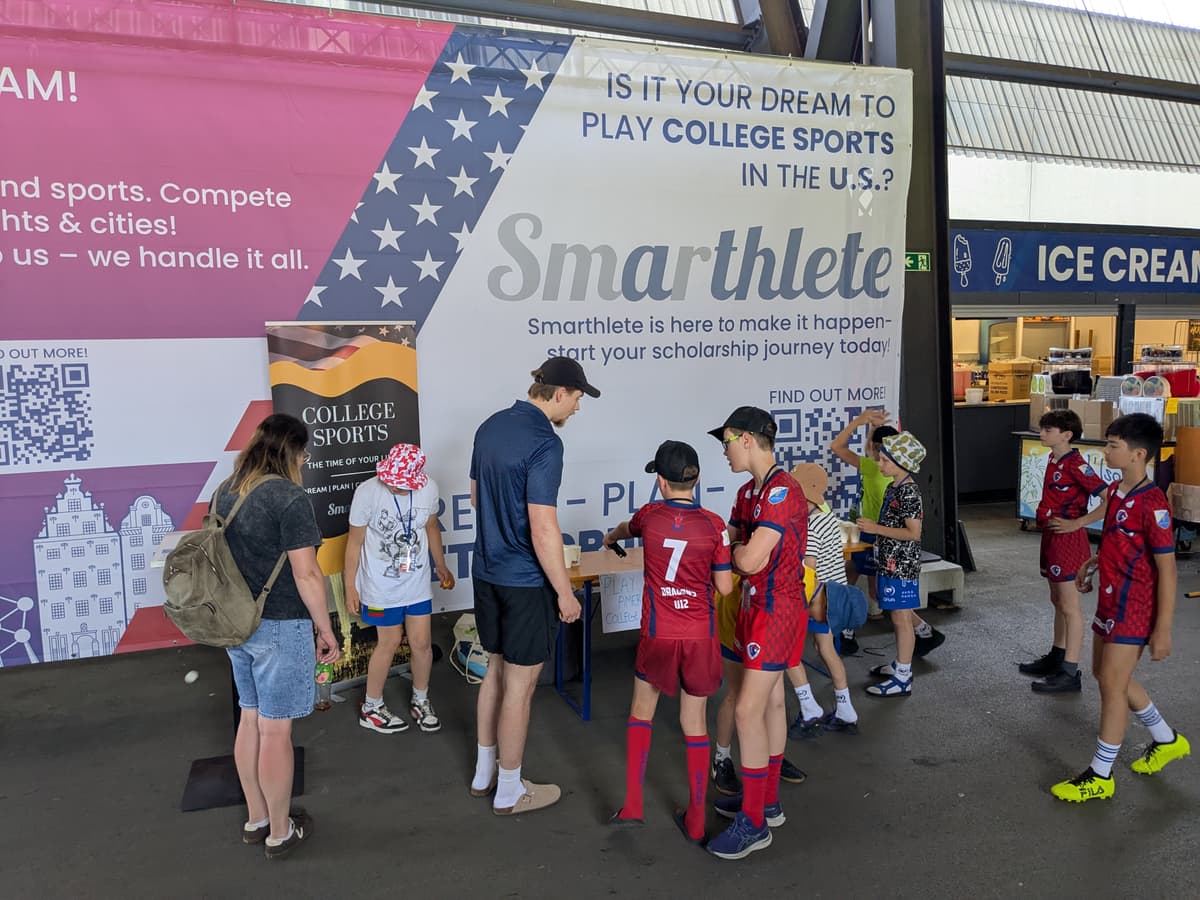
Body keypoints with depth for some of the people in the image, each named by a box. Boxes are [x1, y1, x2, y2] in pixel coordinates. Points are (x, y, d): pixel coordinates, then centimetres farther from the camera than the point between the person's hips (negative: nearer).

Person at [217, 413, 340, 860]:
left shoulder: (225, 493, 6)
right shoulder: (289, 498, -19)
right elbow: (306, 575, -20)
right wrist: (327, 631, -10)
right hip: (280, 628, -8)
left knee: (250, 719, 19)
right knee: (275, 731, 4)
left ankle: (256, 819, 33)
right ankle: (280, 832, 19)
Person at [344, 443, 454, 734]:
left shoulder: (429, 489, -10)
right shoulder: (367, 491, -20)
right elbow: (355, 541, -10)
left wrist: (441, 565, 18)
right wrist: (350, 587, -7)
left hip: (417, 582, 4)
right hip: (381, 586, -3)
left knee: (422, 643, 9)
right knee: (389, 643, 7)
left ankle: (420, 700, 34)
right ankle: (371, 708, 29)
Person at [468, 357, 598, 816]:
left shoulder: (490, 427, 5)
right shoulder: (544, 443, -22)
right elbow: (543, 529, -24)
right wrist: (565, 591, -15)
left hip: (487, 570, 9)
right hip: (526, 580, -8)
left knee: (496, 671, 21)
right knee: (519, 685, 6)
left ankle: (484, 773, 34)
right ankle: (509, 791, 21)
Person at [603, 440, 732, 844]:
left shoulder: (650, 515, -3)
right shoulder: (714, 525, -8)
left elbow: (627, 528, 22)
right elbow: (725, 587, -3)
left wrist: (611, 537, 45)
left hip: (658, 634, 0)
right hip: (700, 636, 0)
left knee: (641, 712, 19)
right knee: (695, 724, 10)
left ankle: (632, 805, 18)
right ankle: (695, 821, 20)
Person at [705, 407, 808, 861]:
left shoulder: (781, 491, -22)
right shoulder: (749, 491, 10)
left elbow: (750, 560, -27)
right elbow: (726, 541, 12)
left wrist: (734, 547, -5)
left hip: (776, 611, -10)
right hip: (758, 606, 10)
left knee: (748, 710, -7)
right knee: (771, 702, 17)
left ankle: (754, 823, 3)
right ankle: (767, 800, 30)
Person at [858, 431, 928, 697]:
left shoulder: (909, 491, -18)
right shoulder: (894, 487, 10)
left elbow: (913, 533, -22)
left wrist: (876, 528, -21)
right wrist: (871, 528, 11)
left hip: (902, 565, -9)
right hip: (891, 563, 9)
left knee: (901, 618, -2)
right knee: (898, 617, 19)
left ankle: (902, 679, 6)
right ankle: (900, 664, 32)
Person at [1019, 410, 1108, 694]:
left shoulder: (1075, 465, -18)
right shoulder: (1053, 460, 9)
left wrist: (1076, 523, -21)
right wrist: (1045, 518, 11)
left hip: (1068, 540, -9)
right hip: (1051, 537, 9)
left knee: (1069, 606, -3)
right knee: (1057, 601, 19)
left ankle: (1070, 673, 4)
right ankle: (1056, 658, 32)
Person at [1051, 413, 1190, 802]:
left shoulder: (1152, 504, -22)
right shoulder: (1116, 491, 5)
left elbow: (1166, 569, -20)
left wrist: (1163, 629, -20)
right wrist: (1093, 563, 9)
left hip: (1134, 609, -9)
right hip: (1110, 601, 9)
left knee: (1112, 684, -2)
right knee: (1105, 674, 20)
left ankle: (1100, 776, 11)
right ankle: (1167, 740, 40)